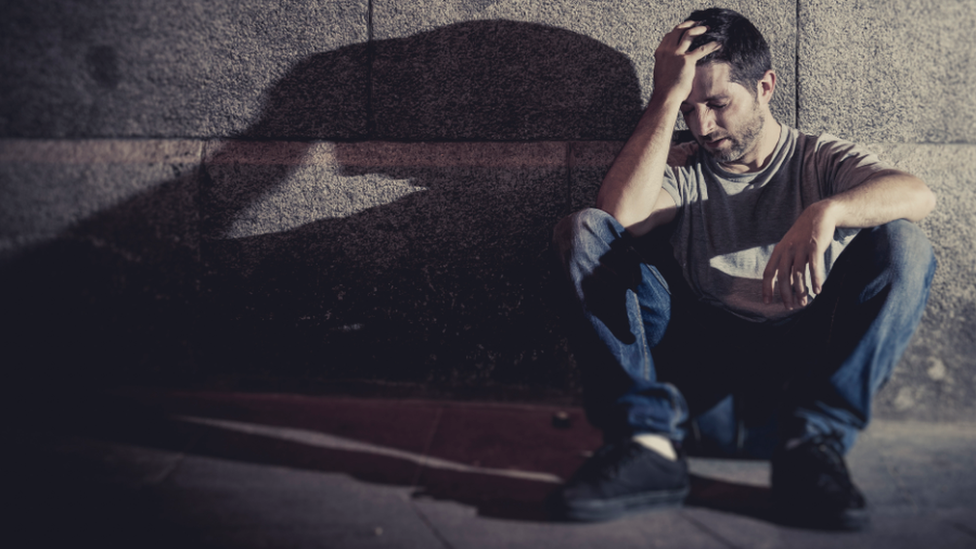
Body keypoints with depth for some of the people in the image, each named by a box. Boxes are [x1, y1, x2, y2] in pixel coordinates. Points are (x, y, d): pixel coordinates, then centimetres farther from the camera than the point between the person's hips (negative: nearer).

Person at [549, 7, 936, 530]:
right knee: (583, 231, -12)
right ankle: (651, 439, -28)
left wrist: (826, 211, -33)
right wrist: (666, 98, -7)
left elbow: (918, 195, -13)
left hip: (801, 369, -1)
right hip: (695, 376, 1)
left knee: (900, 243, -21)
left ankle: (810, 443, -27)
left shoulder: (819, 159, 11)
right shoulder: (682, 169, 16)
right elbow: (619, 216, -10)